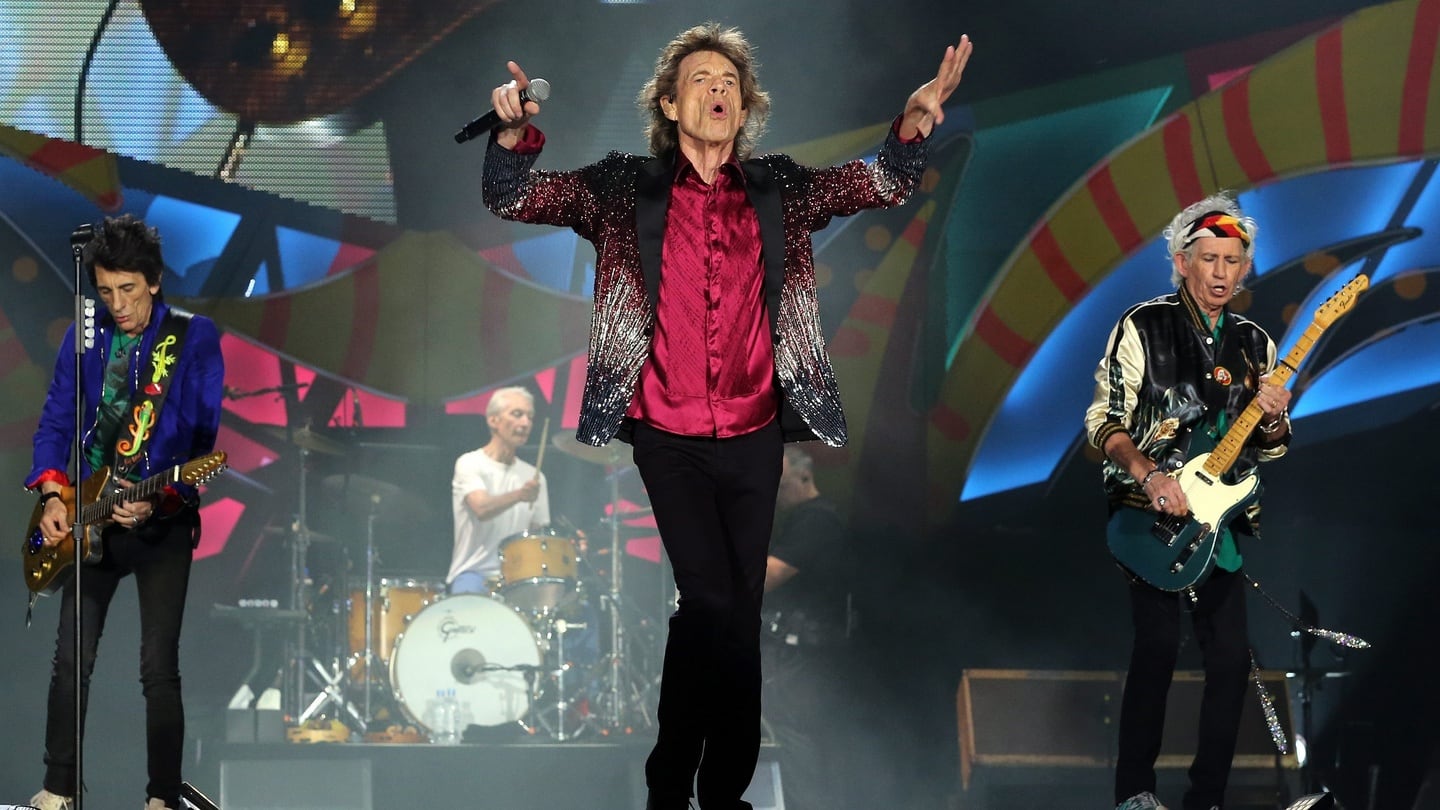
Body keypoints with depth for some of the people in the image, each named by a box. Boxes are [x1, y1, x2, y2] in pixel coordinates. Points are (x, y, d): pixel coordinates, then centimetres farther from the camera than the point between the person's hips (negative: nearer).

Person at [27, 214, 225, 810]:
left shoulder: (194, 338, -5)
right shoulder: (83, 340, 7)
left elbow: (206, 436, -11)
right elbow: (55, 424, 9)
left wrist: (157, 501, -23)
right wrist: (53, 497, -7)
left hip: (163, 522, -4)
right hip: (90, 519, 4)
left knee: (159, 667, -5)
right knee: (71, 660, 4)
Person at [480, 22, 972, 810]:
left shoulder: (778, 188, 8)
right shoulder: (626, 188, 2)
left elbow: (883, 182, 7)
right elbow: (513, 197, 0)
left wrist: (915, 122, -15)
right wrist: (514, 130, -22)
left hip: (754, 440, 3)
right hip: (670, 441, -3)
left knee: (735, 610, 8)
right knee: (715, 605, -12)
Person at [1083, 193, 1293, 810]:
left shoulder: (1254, 345, 12)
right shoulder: (1144, 327, -2)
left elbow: (1267, 449, 15)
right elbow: (1103, 420, -5)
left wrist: (1273, 421, -8)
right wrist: (1149, 476, -20)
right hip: (1150, 515, -5)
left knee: (1231, 657, -1)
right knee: (1158, 647, -15)